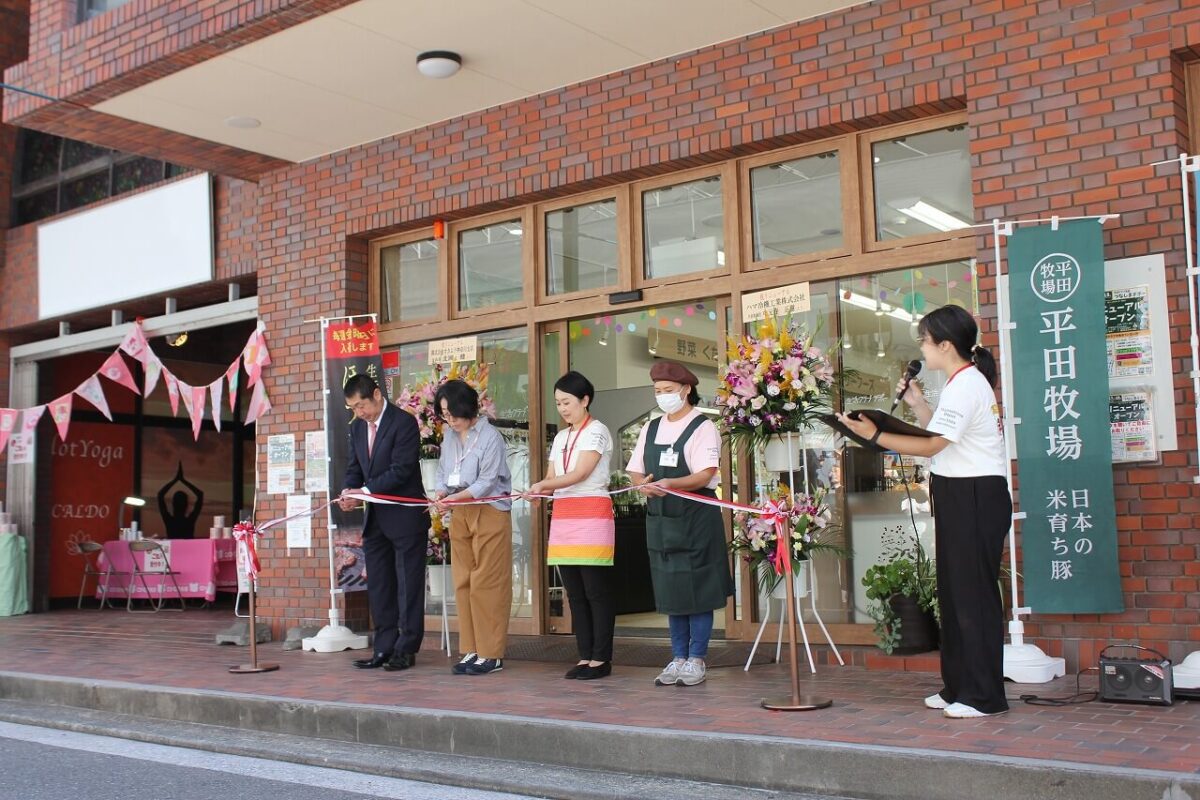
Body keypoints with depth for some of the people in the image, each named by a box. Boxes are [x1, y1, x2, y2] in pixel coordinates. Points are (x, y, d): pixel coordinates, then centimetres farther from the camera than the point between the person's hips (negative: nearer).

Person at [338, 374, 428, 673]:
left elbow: (401, 470, -19)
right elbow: (354, 468, 12)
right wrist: (349, 491, -9)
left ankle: (406, 649, 7)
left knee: (408, 585, 0)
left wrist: (364, 491, -22)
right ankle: (384, 649, 16)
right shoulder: (357, 427, 10)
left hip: (405, 516, -7)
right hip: (375, 519, 8)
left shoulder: (404, 423, -13)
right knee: (378, 586, 9)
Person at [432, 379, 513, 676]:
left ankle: (491, 654, 0)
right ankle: (471, 650, 14)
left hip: (489, 513, -7)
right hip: (460, 516, 7)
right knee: (463, 583, 7)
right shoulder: (449, 437, 9)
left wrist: (453, 498, -24)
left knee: (486, 584, -6)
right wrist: (440, 495, -9)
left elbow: (487, 482, -15)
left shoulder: (490, 437, -11)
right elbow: (443, 474, 12)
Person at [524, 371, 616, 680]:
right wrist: (539, 490, -9)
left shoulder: (597, 431, -2)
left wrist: (543, 485, -24)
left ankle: (601, 658, 0)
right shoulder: (560, 438, 20)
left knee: (597, 591, -5)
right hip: (563, 515, 7)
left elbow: (580, 474, -14)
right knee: (575, 593, 7)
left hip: (592, 514, -7)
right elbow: (551, 478, 14)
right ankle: (585, 656, 13)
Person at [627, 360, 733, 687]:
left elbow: (705, 475, -16)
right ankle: (678, 658, 19)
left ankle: (697, 660, 8)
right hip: (660, 519, 6)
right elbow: (635, 472, 12)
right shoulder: (650, 429, 13)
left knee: (697, 590, -1)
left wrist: (670, 483, -32)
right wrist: (644, 485, -11)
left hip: (695, 518, -6)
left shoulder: (703, 427, -6)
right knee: (669, 590, 10)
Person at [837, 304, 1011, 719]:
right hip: (961, 497, 11)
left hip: (975, 498, -11)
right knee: (954, 591, 14)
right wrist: (917, 403, 13)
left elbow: (931, 445, -19)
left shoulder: (965, 386, -15)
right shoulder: (966, 382, 17)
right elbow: (945, 434, 18)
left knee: (973, 593, -6)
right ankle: (958, 686, 22)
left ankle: (984, 696, 1)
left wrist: (874, 435, -18)